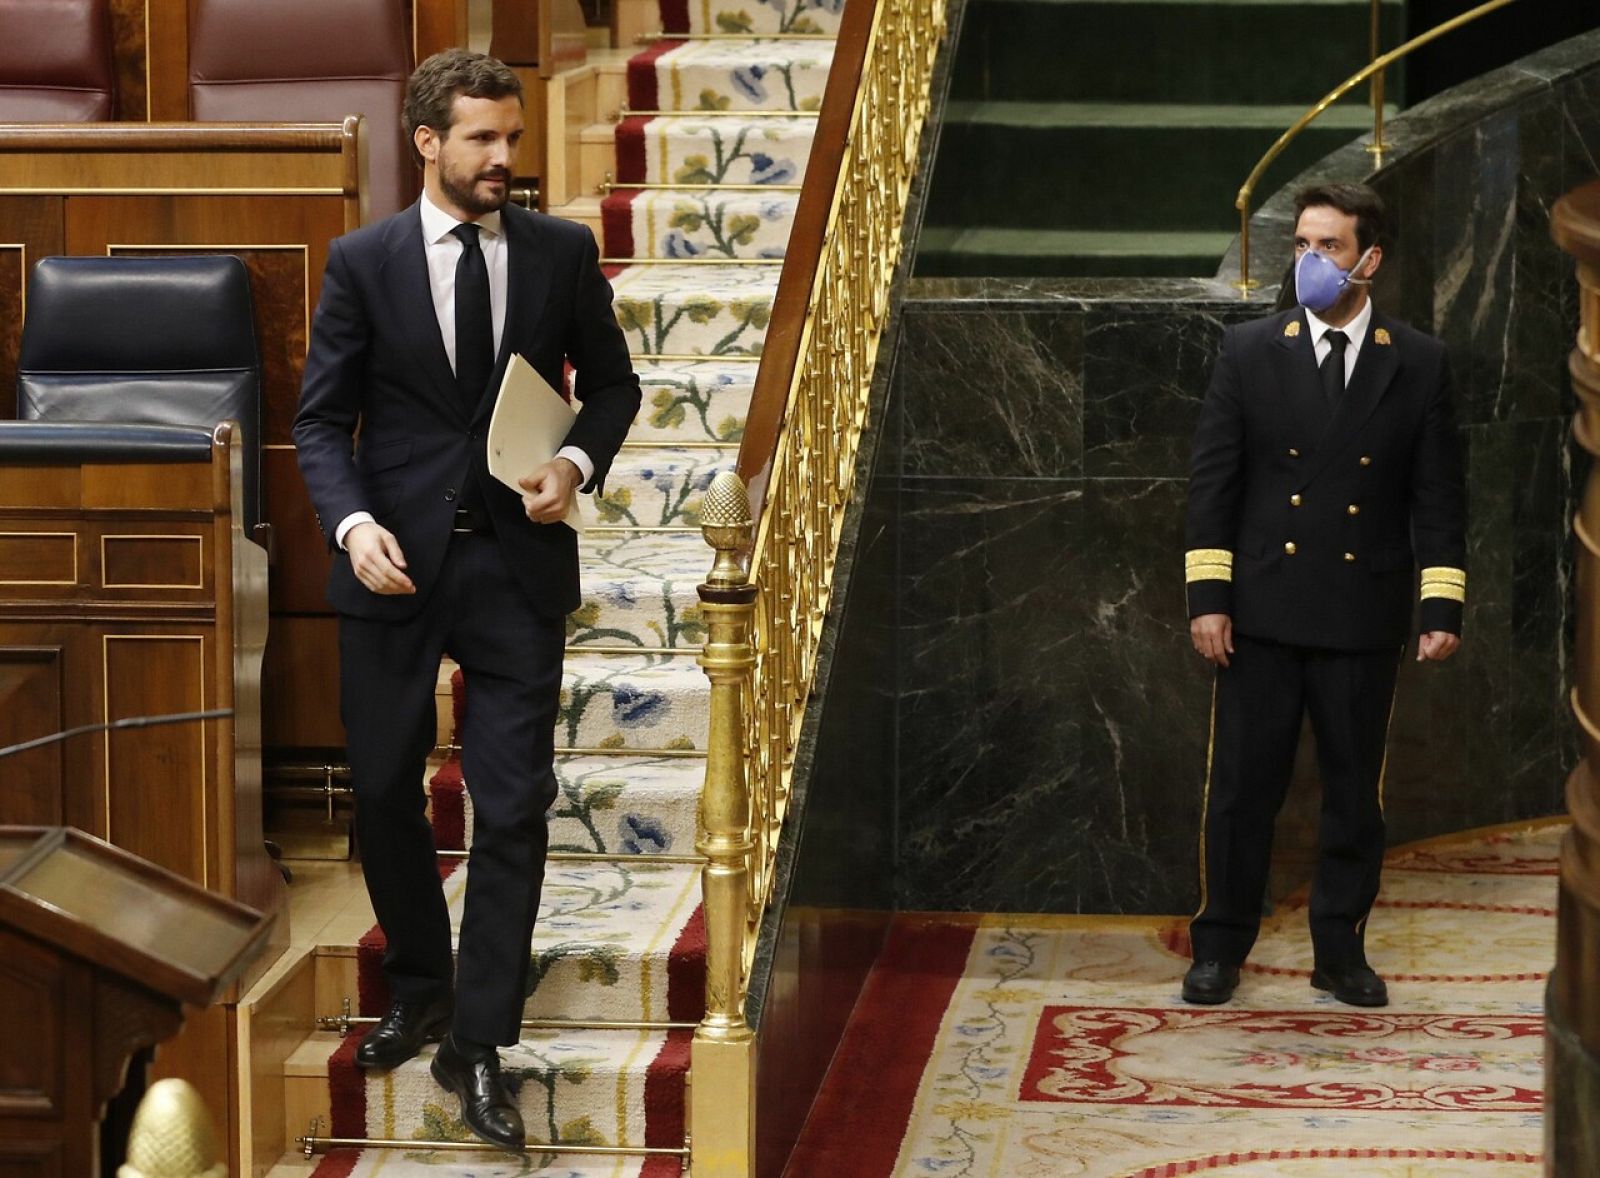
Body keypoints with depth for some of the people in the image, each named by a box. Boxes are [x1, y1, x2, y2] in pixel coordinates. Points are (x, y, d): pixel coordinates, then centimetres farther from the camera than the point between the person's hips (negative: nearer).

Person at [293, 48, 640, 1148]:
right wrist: (352, 522, -17)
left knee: (514, 808, -5)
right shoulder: (363, 261, -2)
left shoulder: (563, 252, 1)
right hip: (396, 562, 0)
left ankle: (479, 1046, 2)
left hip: (517, 563, 0)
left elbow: (613, 382, 12)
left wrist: (579, 461, -8)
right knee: (385, 792, 11)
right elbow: (323, 417, 0)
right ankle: (419, 993, 33)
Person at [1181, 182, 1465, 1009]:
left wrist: (1443, 607, -3)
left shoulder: (1419, 365, 2)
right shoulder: (1249, 352, 2)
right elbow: (1212, 482, 1)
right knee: (1240, 788, 3)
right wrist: (1207, 597, -6)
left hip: (1364, 621, 0)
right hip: (1263, 614, 0)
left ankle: (1341, 953, 19)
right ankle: (1220, 948, 15)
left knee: (1356, 794, 8)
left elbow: (1438, 497, 3)